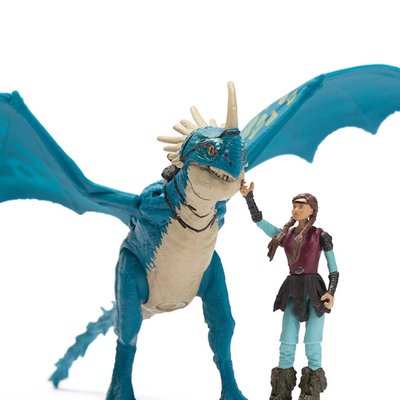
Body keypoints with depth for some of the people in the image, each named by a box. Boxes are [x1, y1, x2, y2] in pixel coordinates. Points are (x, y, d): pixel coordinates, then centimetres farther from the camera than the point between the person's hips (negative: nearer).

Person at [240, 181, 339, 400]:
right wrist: (248, 196, -7)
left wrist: (331, 292, -15)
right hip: (292, 293, 4)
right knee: (287, 345, 2)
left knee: (312, 345, -4)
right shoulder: (284, 235, 9)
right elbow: (258, 219, 5)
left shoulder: (321, 236, -1)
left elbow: (334, 270, 0)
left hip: (314, 291, -3)